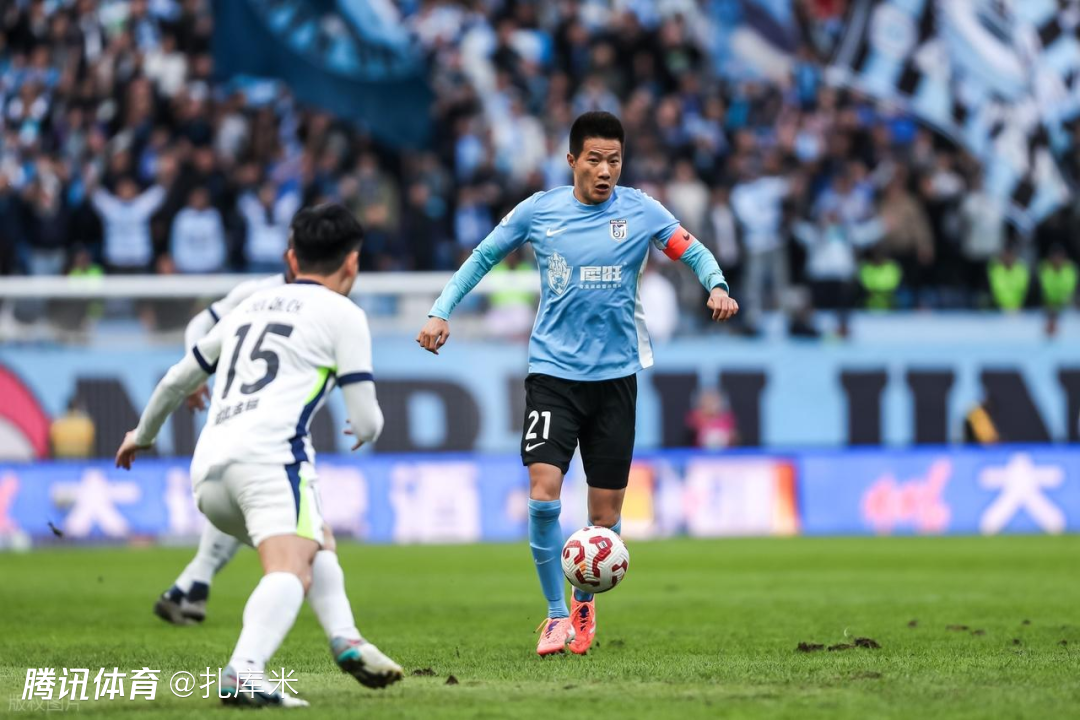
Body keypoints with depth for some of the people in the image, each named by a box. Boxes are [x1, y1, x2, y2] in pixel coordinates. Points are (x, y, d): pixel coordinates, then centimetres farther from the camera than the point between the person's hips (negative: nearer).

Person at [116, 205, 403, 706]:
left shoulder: (251, 306, 28)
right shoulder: (342, 314, 10)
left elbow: (178, 379, 39)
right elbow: (367, 424, 6)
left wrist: (143, 432, 56)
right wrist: (366, 428, 30)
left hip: (207, 469, 7)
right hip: (268, 456, -7)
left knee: (318, 544, 27)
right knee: (291, 569, -24)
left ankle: (346, 642, 9)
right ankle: (243, 674, -48)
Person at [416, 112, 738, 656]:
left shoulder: (641, 212, 0)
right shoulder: (538, 211, 0)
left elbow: (695, 253, 8)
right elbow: (483, 258, 12)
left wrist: (716, 287, -13)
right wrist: (441, 312, 3)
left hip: (616, 374, 1)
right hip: (553, 371, -1)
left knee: (606, 514, 3)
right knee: (543, 490, -18)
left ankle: (585, 604, 30)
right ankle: (556, 613, -3)